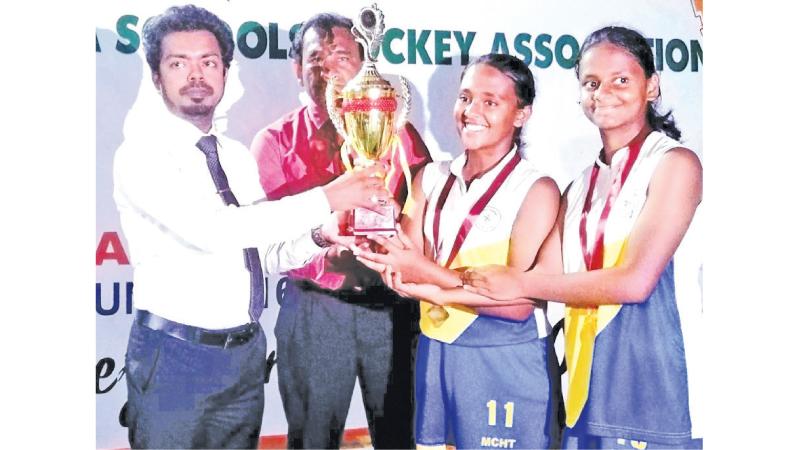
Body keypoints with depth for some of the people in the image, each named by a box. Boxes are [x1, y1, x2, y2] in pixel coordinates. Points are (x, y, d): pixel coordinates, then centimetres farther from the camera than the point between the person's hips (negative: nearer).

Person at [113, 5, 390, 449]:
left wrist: (320, 234, -7)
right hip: (175, 357, -6)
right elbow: (211, 231, -27)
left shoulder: (238, 157, 10)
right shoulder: (142, 154, -13)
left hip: (247, 350, 6)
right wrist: (326, 200, -24)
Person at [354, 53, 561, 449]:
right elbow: (400, 269, 0)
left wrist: (428, 274, -23)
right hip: (434, 352, 5)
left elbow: (519, 303, -17)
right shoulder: (431, 178, 6)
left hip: (505, 364, -4)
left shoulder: (537, 190, -10)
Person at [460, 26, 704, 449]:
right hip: (587, 386, 6)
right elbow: (545, 280, 5)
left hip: (656, 382, -6)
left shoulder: (675, 163, -4)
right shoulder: (581, 186, 16)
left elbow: (635, 281, -15)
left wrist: (520, 282, -7)